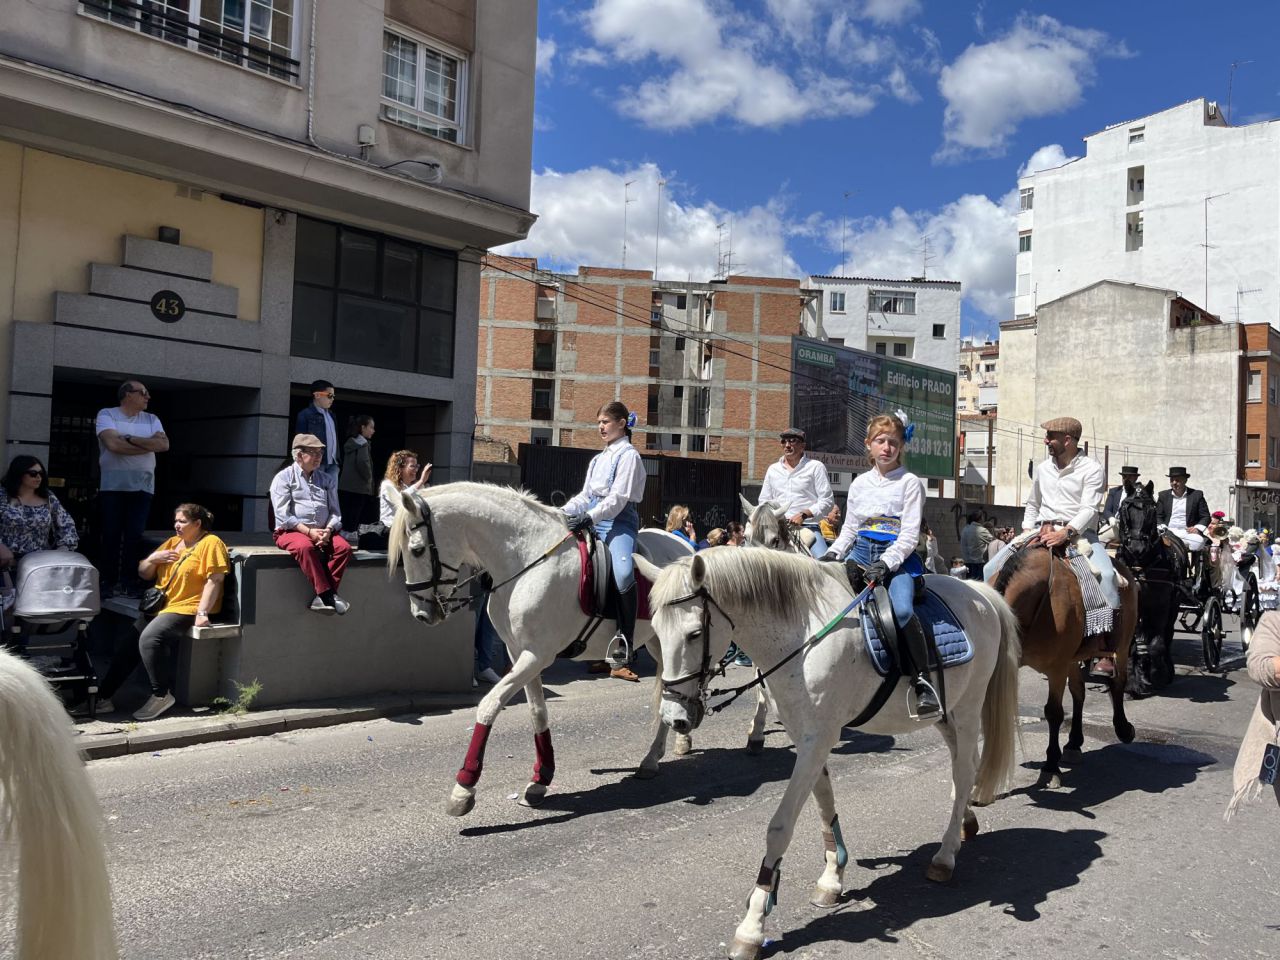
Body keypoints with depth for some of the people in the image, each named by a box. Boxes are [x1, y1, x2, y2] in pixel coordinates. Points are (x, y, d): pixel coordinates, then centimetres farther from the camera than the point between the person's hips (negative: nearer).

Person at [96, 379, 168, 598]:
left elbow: (164, 444, -4)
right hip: (113, 486, -2)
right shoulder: (107, 415, 2)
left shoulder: (151, 420, 14)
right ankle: (107, 582, 10)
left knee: (135, 535, -1)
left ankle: (131, 582, 5)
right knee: (111, 535, 2)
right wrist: (148, 445, -7)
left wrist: (130, 438, -10)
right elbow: (113, 444, -15)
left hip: (142, 487, 2)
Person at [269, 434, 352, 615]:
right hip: (291, 532, -4)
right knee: (305, 546, -37)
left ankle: (324, 597, -28)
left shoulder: (327, 479, 18)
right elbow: (283, 515, -7)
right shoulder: (283, 478, 4)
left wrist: (327, 530, -8)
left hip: (322, 532, 4)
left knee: (344, 547, -25)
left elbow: (335, 512, 14)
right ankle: (327, 595, -37)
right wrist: (308, 531, -17)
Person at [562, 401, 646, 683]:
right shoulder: (598, 459, 22)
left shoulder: (628, 455, -2)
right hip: (593, 522, 9)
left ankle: (622, 655, -30)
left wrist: (590, 517, -24)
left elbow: (619, 497, -13)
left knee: (623, 574, -31)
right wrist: (562, 512, 7)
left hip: (618, 522, -9)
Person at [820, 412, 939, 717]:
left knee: (902, 609, -31)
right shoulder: (860, 483, 14)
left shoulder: (909, 482, 1)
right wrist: (832, 554, -2)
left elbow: (909, 535, -7)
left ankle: (922, 681, -19)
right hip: (861, 551, 5)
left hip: (897, 556, -5)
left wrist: (885, 564, -21)